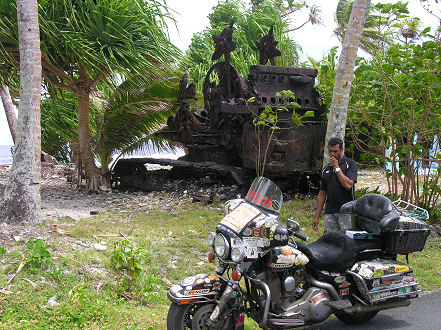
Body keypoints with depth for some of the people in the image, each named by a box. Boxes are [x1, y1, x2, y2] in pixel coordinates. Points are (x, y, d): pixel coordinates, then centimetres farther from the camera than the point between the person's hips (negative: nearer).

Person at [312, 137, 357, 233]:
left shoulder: (350, 164, 1)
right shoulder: (325, 169, 17)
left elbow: (348, 185, -14)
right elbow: (322, 193, 19)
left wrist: (337, 167, -8)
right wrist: (317, 217, 15)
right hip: (329, 213, 5)